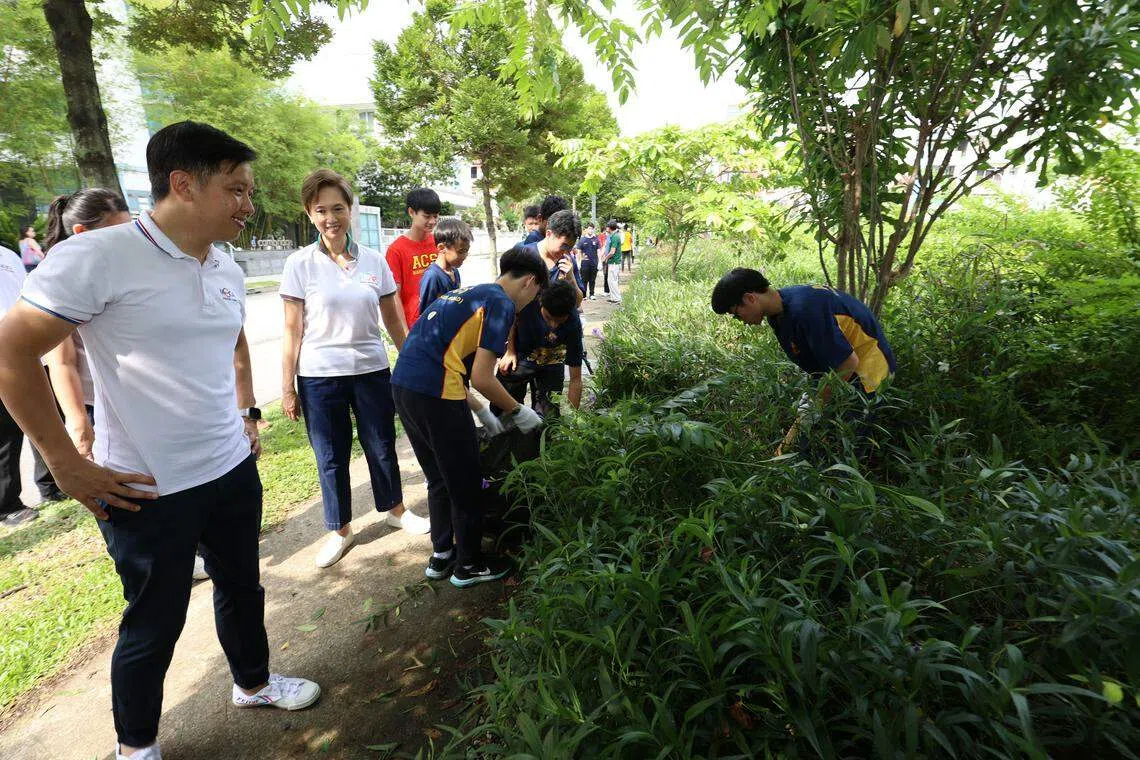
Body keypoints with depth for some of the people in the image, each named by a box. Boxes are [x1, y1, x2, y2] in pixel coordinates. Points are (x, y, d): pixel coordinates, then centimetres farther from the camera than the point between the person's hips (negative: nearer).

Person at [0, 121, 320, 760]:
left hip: (234, 470, 6)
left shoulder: (228, 270, 5)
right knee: (155, 621, 11)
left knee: (243, 586, 21)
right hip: (150, 490, -6)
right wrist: (68, 465, -14)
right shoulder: (98, 257, -17)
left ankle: (254, 682, 47)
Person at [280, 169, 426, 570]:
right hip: (319, 376, -1)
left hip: (371, 370, 2)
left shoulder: (374, 260, 0)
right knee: (331, 458, 10)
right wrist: (287, 388, -3)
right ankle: (340, 530, 28)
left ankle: (395, 509, 37)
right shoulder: (299, 264, -5)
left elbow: (394, 321, 6)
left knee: (382, 447, 14)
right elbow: (292, 332, -4)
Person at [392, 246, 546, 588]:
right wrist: (517, 411, 4)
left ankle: (441, 556, 36)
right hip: (434, 392, -9)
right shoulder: (502, 303, -5)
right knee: (466, 485, 9)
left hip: (403, 383, 9)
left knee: (439, 480, 23)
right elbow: (482, 378, -12)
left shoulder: (469, 292, 22)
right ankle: (469, 565, 25)